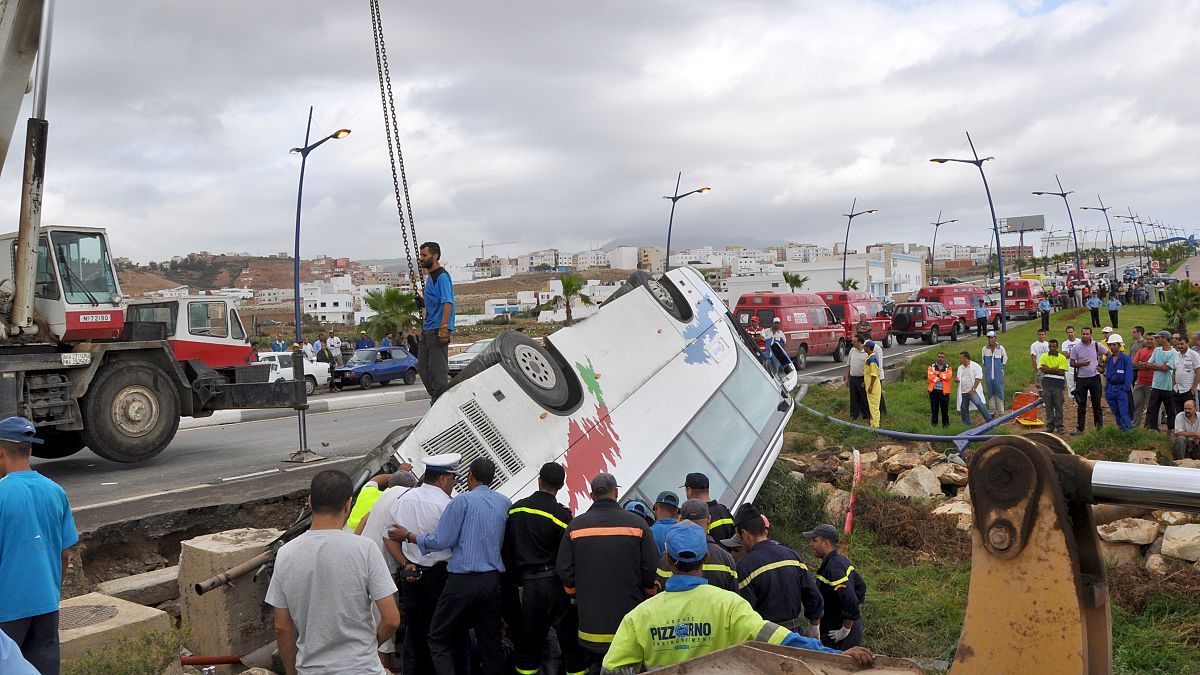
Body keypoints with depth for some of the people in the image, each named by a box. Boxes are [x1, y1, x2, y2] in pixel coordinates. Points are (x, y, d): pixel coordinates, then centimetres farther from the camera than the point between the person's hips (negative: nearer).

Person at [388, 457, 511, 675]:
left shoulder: (463, 501, -8)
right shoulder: (505, 503, 8)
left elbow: (441, 541, -10)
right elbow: (506, 541, 13)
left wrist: (408, 536, 2)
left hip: (463, 580, -5)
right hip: (493, 580, 5)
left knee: (439, 639, 5)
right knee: (490, 641, 12)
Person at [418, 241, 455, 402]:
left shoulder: (442, 276, -11)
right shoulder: (430, 277, 19)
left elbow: (447, 303, -19)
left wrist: (443, 327, -25)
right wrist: (421, 301, 12)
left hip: (438, 330, -10)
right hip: (427, 329, 10)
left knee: (438, 369, -7)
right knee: (423, 368, 11)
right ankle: (436, 399, 19)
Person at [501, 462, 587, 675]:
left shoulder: (515, 509, 6)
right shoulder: (561, 515, -9)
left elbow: (507, 549, 11)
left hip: (528, 584, 4)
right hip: (555, 583, -4)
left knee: (529, 642, 12)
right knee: (571, 641, 2)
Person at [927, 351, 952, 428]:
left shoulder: (948, 367, 9)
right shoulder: (932, 367, 9)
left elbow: (949, 375, -12)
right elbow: (930, 377, -9)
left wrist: (938, 374, -11)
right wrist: (942, 377, -10)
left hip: (944, 392, 0)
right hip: (934, 391, 0)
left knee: (945, 410, 4)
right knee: (934, 410, 5)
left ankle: (946, 426, 10)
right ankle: (933, 426, 11)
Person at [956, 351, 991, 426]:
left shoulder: (975, 366, -5)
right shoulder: (960, 368, 15)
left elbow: (978, 379, -12)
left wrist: (973, 389, -18)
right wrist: (957, 380, -2)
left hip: (972, 391, -6)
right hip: (963, 392, 6)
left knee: (978, 403, -25)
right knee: (964, 409, 6)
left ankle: (989, 419, -18)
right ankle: (967, 426, 15)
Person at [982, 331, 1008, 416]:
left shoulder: (1001, 348, -4)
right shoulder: (985, 349, 1)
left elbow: (1005, 359, 11)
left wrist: (1000, 367, 12)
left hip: (998, 375, -2)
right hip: (988, 375, 2)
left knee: (999, 393, -1)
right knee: (990, 393, 7)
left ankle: (1000, 411, 6)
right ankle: (992, 411, 15)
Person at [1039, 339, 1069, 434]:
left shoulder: (1062, 357, 2)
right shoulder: (1044, 357, 8)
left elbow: (1061, 372, -8)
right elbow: (1042, 369, -6)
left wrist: (1048, 369, -8)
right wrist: (1055, 369, -10)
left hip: (1058, 383, -2)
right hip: (1046, 383, 2)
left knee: (1058, 406, 1)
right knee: (1048, 406, 5)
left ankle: (1059, 426, 6)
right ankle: (1050, 425, 11)